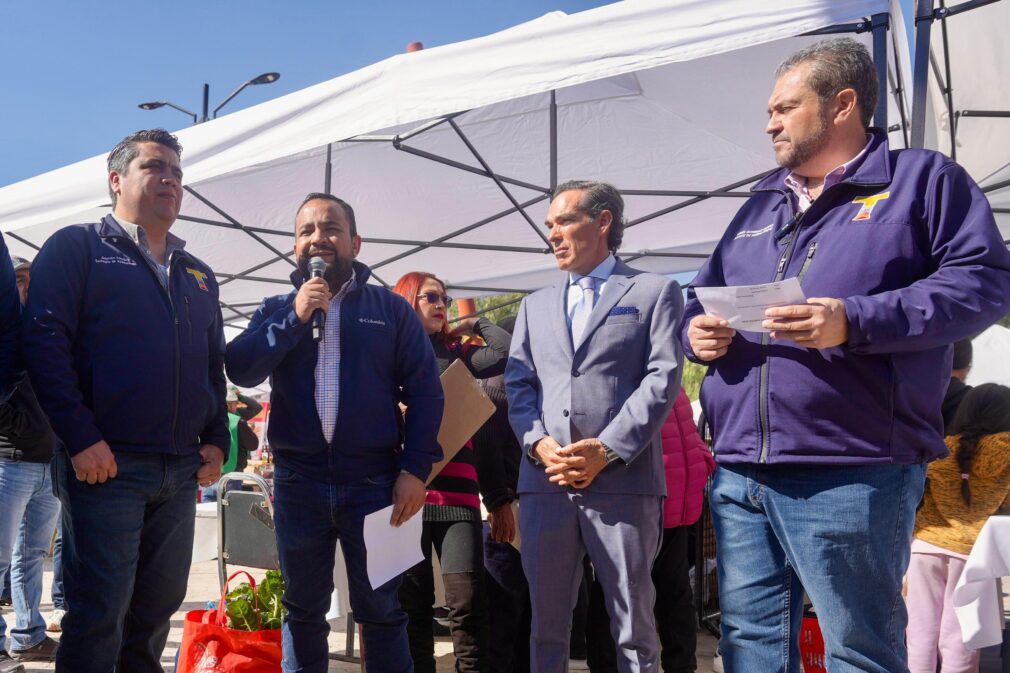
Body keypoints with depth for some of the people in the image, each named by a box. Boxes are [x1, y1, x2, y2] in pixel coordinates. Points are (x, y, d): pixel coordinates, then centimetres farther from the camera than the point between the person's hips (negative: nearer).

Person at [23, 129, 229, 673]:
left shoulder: (198, 275, 20)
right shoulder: (77, 248, 2)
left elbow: (215, 364, 21)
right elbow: (44, 341, -8)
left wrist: (216, 440, 8)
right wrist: (81, 439, -16)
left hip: (181, 471, 6)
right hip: (105, 464, -5)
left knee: (158, 607, 11)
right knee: (99, 612, -3)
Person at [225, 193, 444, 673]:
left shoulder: (391, 308, 4)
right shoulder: (276, 310, 9)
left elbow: (425, 391, 0)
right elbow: (239, 370, -6)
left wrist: (415, 469, -8)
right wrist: (295, 317, -13)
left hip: (374, 480, -1)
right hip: (298, 483, 2)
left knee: (381, 609, 8)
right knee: (302, 609, 14)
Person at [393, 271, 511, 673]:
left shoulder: (456, 353, 15)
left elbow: (511, 351, 1)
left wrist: (476, 324, 14)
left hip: (456, 491, 1)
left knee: (467, 601, -5)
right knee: (412, 602, 6)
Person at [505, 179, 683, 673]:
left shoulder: (655, 291, 7)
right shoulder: (536, 304, 21)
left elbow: (663, 378, -4)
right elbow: (518, 383, 12)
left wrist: (607, 451, -13)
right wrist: (538, 443, -7)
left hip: (624, 482, -4)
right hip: (544, 482, 4)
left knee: (633, 626, 3)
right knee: (546, 623, 10)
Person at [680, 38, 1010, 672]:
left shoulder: (923, 178, 4)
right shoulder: (761, 204, 21)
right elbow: (705, 294, 27)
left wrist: (856, 322, -19)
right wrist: (696, 329, 2)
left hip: (851, 476, -6)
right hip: (740, 473, 6)